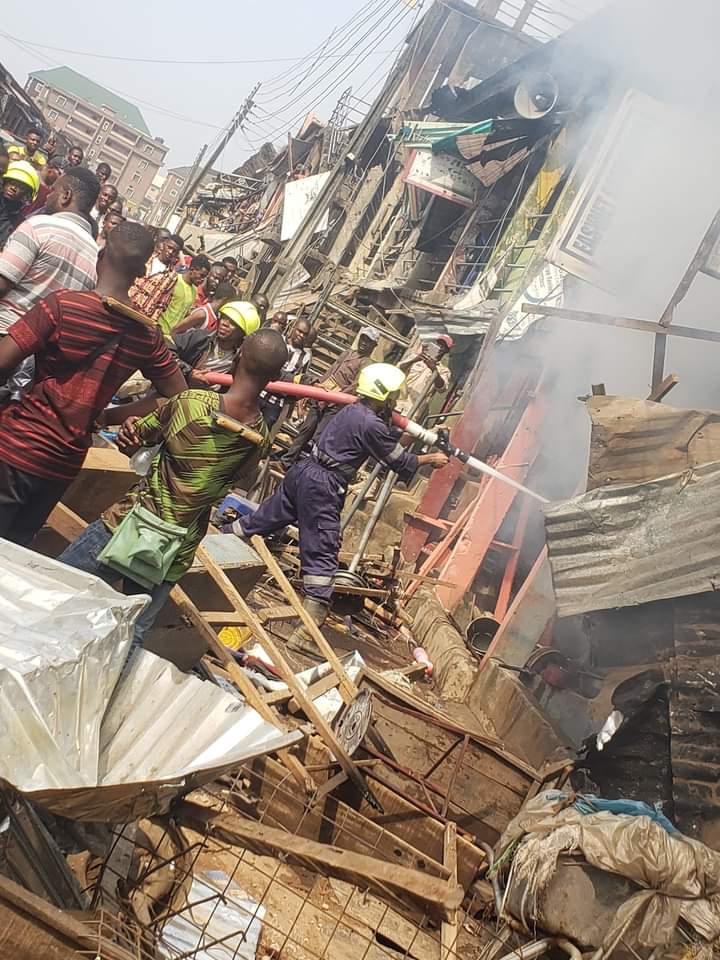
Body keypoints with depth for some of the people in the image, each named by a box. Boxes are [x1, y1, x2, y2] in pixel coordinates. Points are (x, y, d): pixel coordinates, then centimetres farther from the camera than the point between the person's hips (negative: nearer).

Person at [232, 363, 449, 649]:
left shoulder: (352, 410, 12)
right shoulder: (372, 425, -14)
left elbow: (388, 437, 23)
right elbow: (401, 462, -4)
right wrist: (431, 458, 11)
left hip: (303, 472, 9)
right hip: (322, 487, -9)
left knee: (262, 520, 22)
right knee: (322, 556, -6)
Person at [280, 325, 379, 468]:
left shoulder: (367, 364, -3)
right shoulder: (347, 353, 19)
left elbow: (355, 386, -16)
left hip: (334, 406, -6)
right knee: (306, 430, 8)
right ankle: (287, 460, 16)